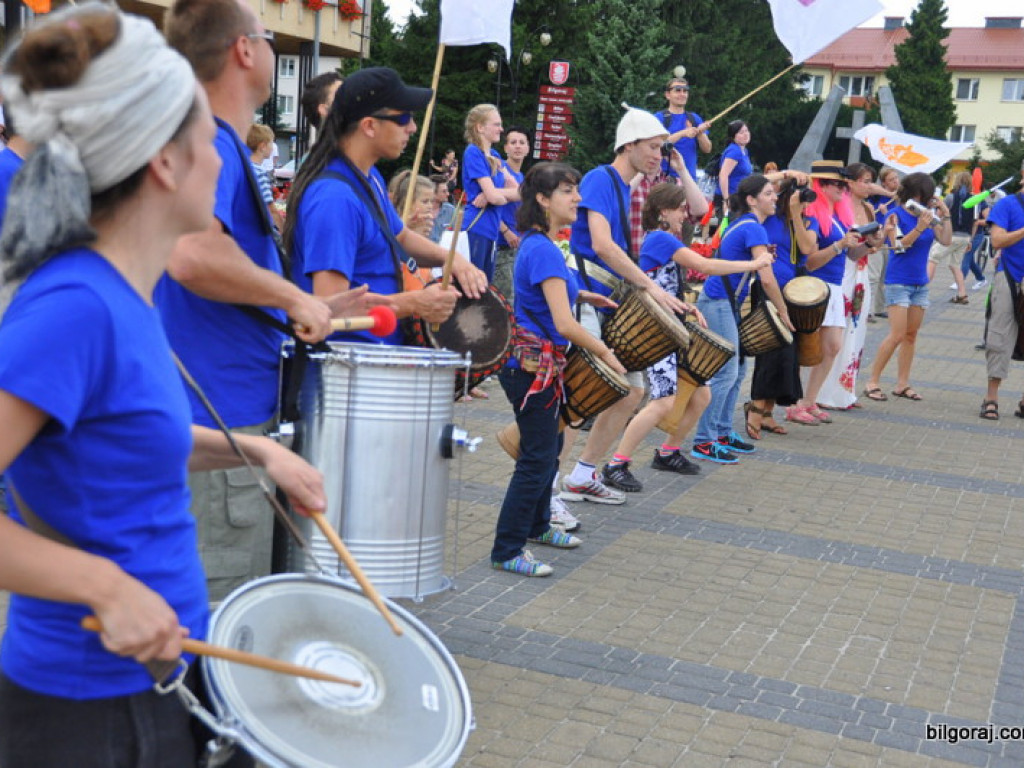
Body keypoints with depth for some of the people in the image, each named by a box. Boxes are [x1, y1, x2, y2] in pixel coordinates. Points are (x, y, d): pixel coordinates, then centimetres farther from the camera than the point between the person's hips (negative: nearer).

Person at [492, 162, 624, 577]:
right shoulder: (544, 250, -22)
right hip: (535, 364, -10)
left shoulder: (536, 243, 9)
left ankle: (537, 526, 39)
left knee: (548, 446, 22)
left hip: (532, 361, 10)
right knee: (538, 457, -4)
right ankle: (507, 551, 4)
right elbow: (565, 324, -26)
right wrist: (607, 354, -15)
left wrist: (579, 293, 17)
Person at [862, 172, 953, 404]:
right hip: (899, 282, -6)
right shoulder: (897, 216, -9)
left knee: (911, 335, 8)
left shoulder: (928, 215, 6)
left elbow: (946, 241, 3)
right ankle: (872, 383, -3)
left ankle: (902, 384, 16)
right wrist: (919, 228, -26)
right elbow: (899, 246, -18)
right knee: (897, 335, -11)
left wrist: (945, 215, -5)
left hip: (920, 283, 6)